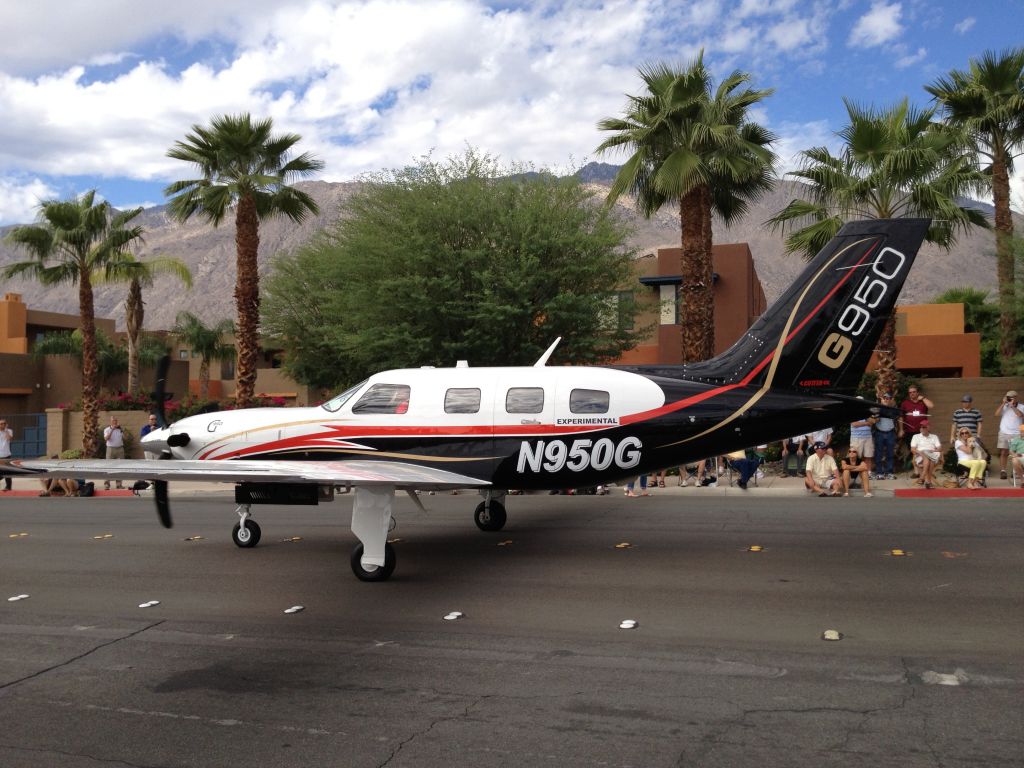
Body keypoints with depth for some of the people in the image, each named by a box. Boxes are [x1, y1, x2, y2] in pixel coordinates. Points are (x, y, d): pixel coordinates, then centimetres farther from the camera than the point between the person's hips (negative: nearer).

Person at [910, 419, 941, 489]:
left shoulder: (934, 437, 24)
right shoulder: (916, 436, 19)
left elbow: (940, 449, 11)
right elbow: (912, 449, 6)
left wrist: (933, 451, -10)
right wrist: (920, 452, -14)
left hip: (933, 456, 1)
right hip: (920, 456, -1)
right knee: (926, 459, -37)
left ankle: (922, 478, -42)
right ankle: (928, 479, -49)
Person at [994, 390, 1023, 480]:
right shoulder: (1004, 407, 10)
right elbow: (997, 414, -3)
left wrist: (1012, 406, -12)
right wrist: (1003, 403, -6)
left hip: (1016, 434, -1)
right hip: (1004, 433, 2)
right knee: (1003, 453, -3)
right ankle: (1003, 471, -3)